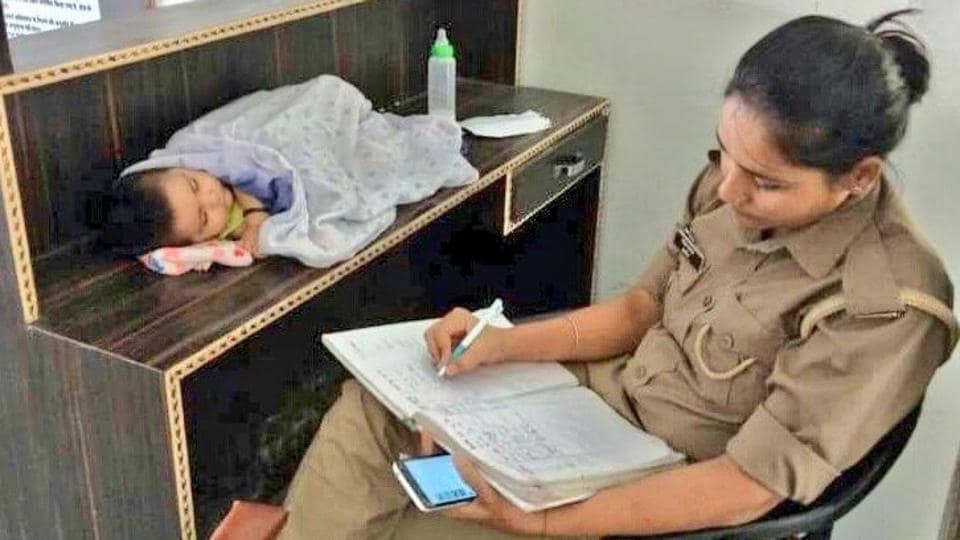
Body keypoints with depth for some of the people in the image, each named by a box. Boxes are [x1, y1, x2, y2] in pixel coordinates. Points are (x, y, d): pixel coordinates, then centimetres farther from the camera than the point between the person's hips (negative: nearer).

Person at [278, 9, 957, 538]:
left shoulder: (889, 308, -26)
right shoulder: (740, 179, -6)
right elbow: (641, 309, 5)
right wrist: (503, 343, -8)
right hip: (605, 392, 7)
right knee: (371, 404, -2)